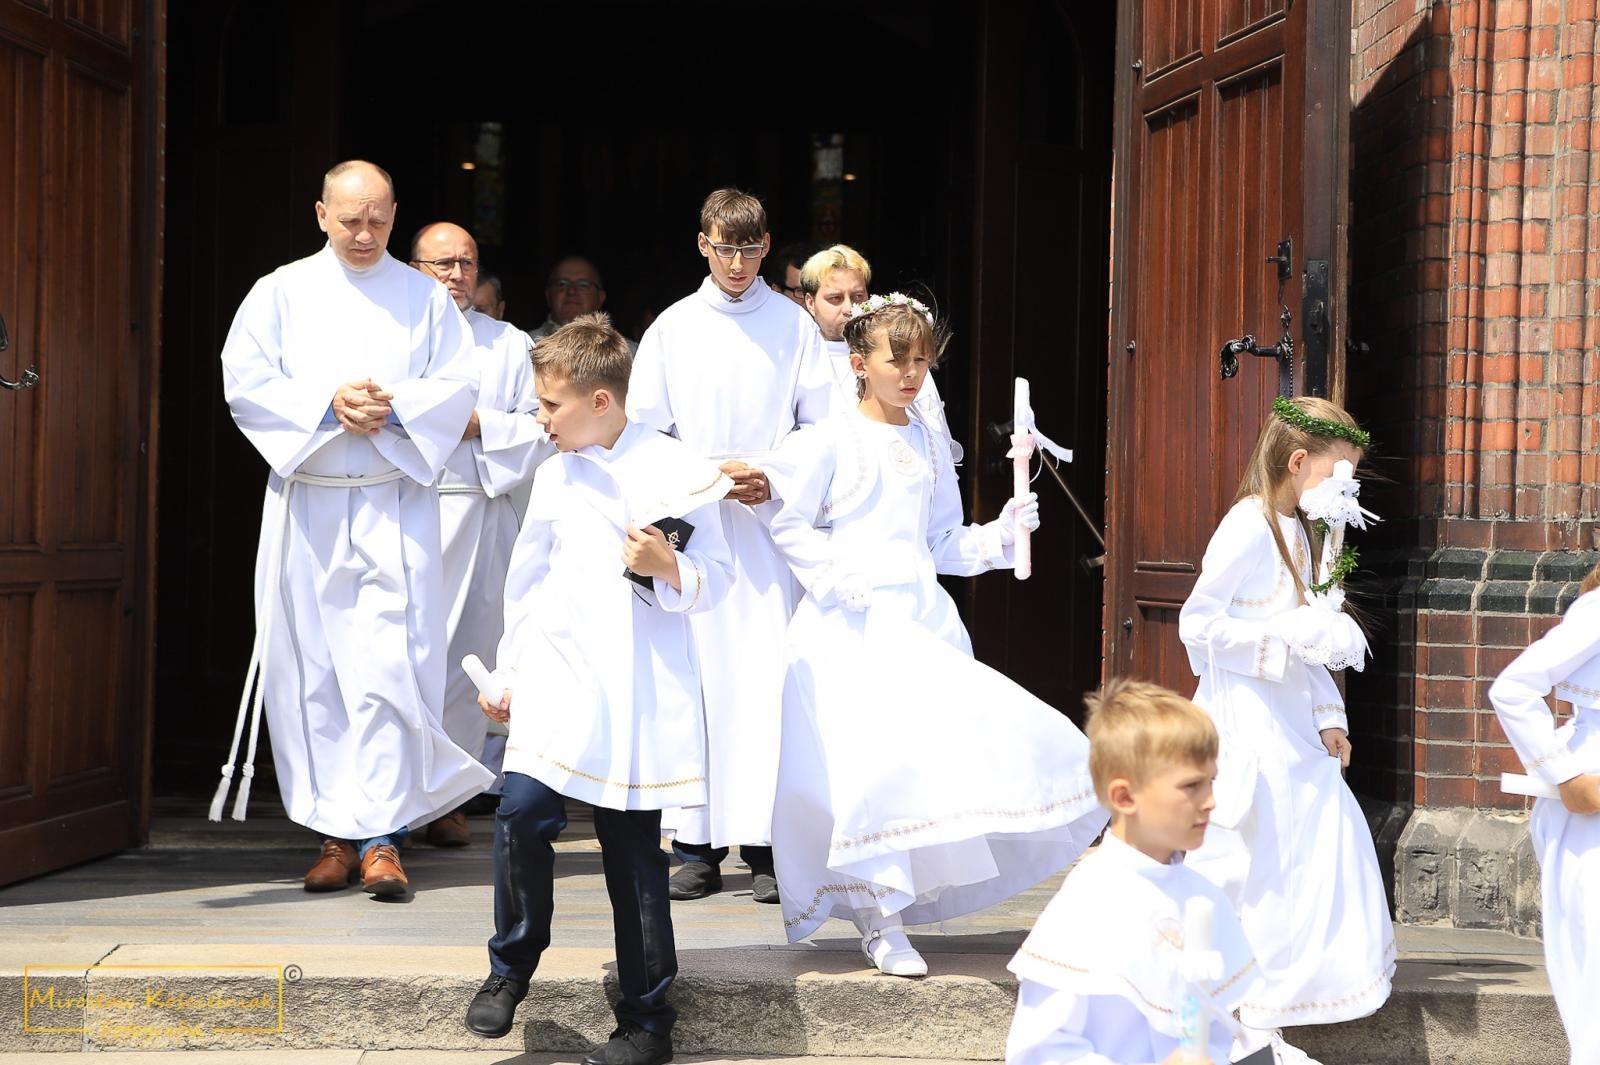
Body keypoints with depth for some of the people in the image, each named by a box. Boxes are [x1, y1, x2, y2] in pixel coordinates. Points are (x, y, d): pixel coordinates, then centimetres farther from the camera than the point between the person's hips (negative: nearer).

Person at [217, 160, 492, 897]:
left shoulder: (426, 298, 10)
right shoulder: (283, 291, 9)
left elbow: (456, 389, 4)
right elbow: (243, 380, 0)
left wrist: (391, 405, -14)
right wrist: (327, 403, -12)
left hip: (396, 506, -1)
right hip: (305, 503, 1)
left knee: (389, 666, -10)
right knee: (310, 668, 1)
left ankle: (380, 835, -10)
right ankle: (334, 834, 9)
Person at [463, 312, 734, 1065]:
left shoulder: (678, 472, -4)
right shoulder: (556, 474, 9)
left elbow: (717, 581, 1)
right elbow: (527, 577, 17)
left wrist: (668, 568, -19)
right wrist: (509, 672, 18)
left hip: (638, 690, -3)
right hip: (555, 678, 3)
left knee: (634, 849, 1)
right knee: (522, 812, -15)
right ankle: (512, 964, 10)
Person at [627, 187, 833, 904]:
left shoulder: (794, 326, 8)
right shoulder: (672, 327, 9)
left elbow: (821, 430, 8)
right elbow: (642, 432, 8)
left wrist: (775, 479, -8)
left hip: (772, 522, -1)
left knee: (767, 676, -6)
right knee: (692, 676, -4)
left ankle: (766, 847, -3)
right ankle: (697, 845, 0)